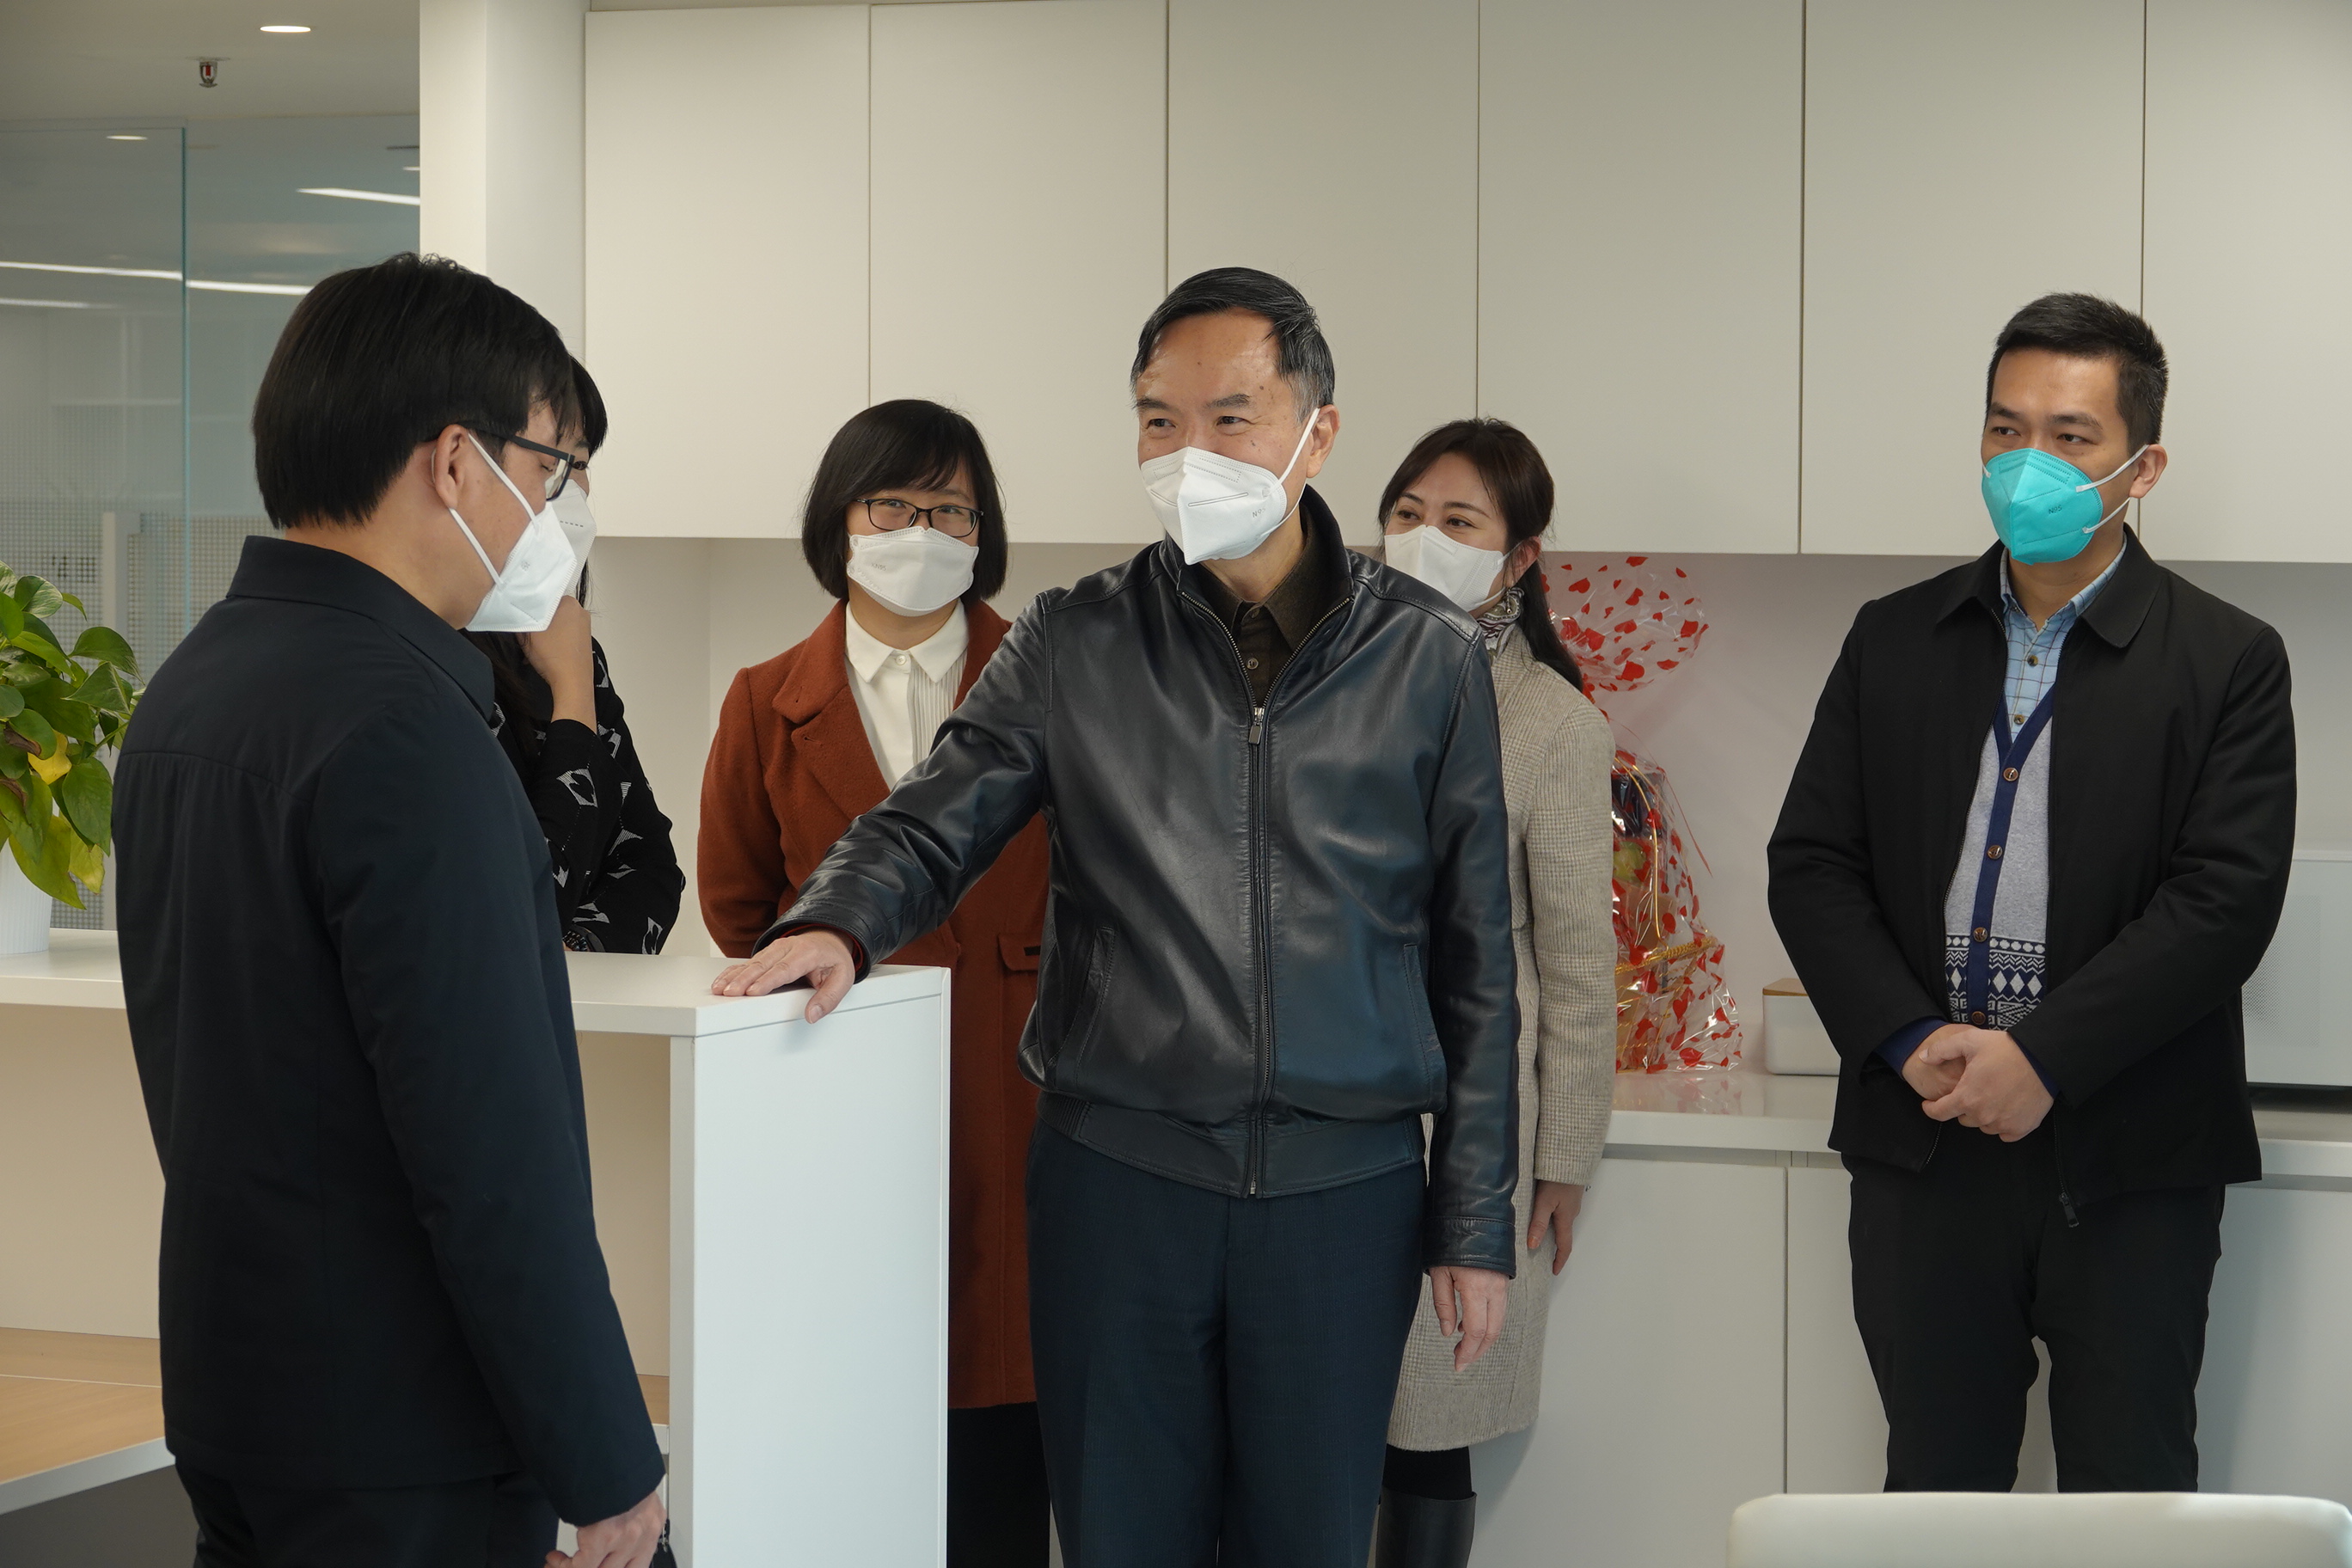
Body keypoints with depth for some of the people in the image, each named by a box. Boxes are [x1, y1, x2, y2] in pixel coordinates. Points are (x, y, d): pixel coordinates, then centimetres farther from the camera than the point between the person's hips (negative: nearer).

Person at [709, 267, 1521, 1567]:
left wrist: (1473, 1223, 3)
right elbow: (927, 827, 7)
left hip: (1343, 1186, 0)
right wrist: (834, 923, -18)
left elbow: (1473, 965, 5)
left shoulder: (1427, 661, 4)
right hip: (1119, 1177, 0)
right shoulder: (1073, 648, 4)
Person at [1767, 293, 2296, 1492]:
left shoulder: (2228, 661, -1)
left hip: (2131, 1167, -3)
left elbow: (2226, 898, -10)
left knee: (2130, 1504, 3)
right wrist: (1912, 1044, -9)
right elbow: (1811, 865, 6)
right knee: (1935, 1495, 10)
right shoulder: (1894, 640, 10)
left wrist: (2042, 1058, -17)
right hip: (1923, 1147, 3)